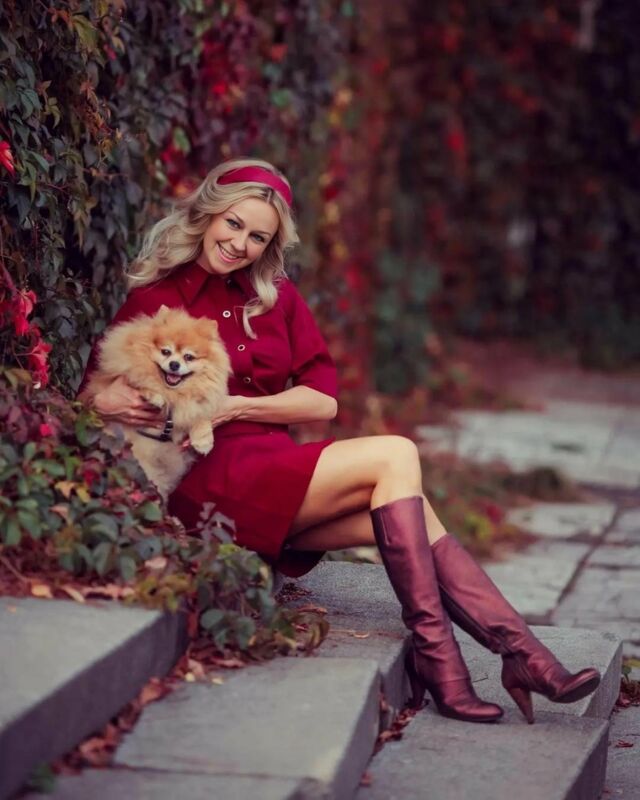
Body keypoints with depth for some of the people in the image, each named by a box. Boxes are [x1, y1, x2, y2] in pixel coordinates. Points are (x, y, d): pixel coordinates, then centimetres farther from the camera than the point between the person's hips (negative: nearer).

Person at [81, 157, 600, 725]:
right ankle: (433, 653, -26)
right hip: (211, 482, -6)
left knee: (406, 512, -20)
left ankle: (521, 655, -29)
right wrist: (107, 403, -24)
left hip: (274, 465, 6)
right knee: (394, 458, -21)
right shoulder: (155, 299, 3)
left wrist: (233, 407, -9)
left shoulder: (276, 297, 17)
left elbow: (324, 398, 6)